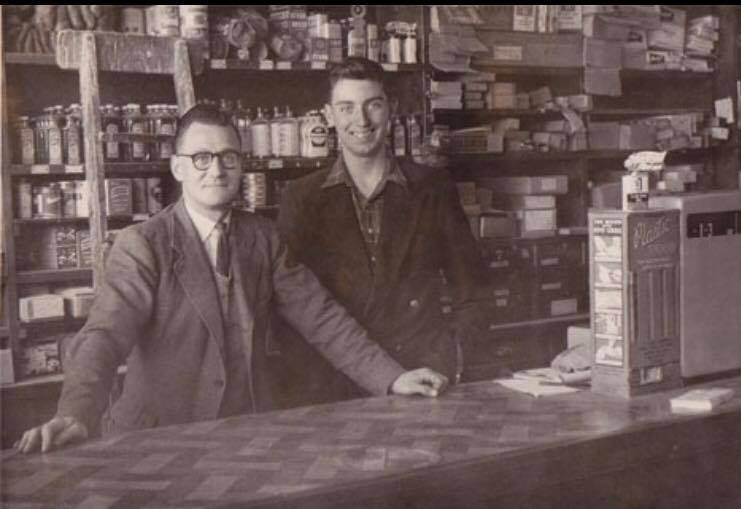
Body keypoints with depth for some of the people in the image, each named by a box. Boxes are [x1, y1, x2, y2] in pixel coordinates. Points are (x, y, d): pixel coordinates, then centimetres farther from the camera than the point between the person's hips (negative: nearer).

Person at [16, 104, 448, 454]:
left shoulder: (262, 237, 6)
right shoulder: (143, 245, -8)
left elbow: (320, 315, 2)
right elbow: (105, 334, -20)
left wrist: (390, 377, -8)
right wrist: (76, 417, -38)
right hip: (162, 441, -2)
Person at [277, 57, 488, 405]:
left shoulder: (433, 188, 9)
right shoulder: (301, 199, 7)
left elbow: (471, 294, 13)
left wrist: (452, 364, 1)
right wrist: (321, 378, -6)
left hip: (426, 377, 1)